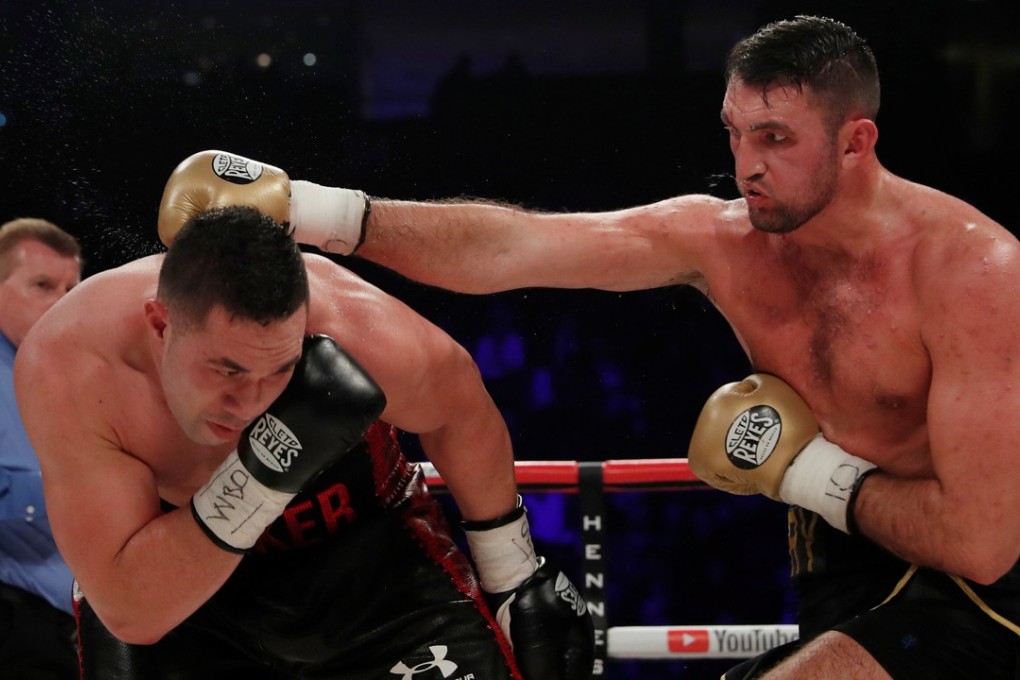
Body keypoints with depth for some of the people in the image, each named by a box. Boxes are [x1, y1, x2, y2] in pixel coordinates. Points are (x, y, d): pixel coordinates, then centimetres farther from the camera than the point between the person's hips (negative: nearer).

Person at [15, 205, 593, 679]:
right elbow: (130, 612, -35)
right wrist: (263, 469, -47)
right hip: (175, 583, 0)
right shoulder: (65, 366, -34)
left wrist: (516, 580, 4)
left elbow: (464, 416, -7)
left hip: (363, 549, 1)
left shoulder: (359, 334, -32)